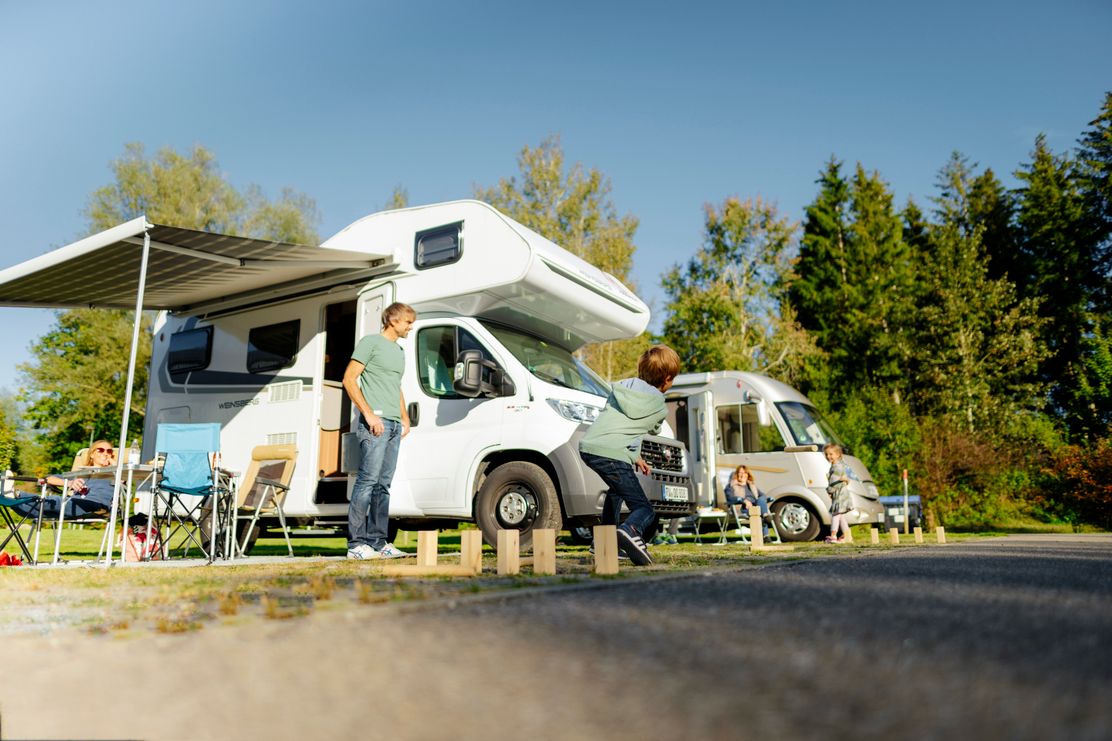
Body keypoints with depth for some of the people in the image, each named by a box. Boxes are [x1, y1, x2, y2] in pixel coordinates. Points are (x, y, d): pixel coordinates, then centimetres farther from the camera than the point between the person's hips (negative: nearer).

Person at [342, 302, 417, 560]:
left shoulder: (399, 351, 22)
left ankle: (378, 542, 11)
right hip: (375, 422, -8)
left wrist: (405, 418, 17)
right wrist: (369, 414, -14)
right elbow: (349, 379, -8)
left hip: (394, 424, 8)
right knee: (368, 480, -11)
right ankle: (356, 544, -7)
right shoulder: (371, 342, -1)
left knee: (383, 484, 7)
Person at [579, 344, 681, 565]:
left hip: (587, 447, 6)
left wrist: (635, 457, 30)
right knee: (644, 510, 0)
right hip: (612, 455, -6)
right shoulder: (659, 406, 7)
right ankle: (631, 530, -33)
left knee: (617, 489, 33)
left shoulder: (623, 386, 20)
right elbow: (653, 431, 26)